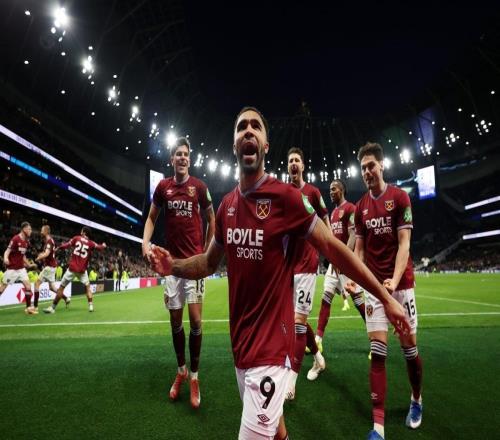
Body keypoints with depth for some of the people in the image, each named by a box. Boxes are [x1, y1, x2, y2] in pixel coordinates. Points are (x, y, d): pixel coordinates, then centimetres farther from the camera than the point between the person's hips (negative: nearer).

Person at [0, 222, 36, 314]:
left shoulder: (26, 241, 8)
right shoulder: (15, 239, -14)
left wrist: (29, 265, 24)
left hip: (21, 268, 6)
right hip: (12, 268, -6)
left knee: (28, 285, -4)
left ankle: (28, 307, 1)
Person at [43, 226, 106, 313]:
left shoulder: (76, 238, 1)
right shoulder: (91, 243, 1)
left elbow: (66, 245, 0)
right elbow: (100, 247, 5)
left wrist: (57, 248, 15)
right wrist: (104, 245, 27)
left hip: (72, 268, -1)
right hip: (82, 270, 1)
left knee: (61, 287, 9)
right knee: (87, 286, 19)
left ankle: (52, 308, 12)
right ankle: (91, 305, 10)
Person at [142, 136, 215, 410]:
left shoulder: (199, 187, -1)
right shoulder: (163, 187, 4)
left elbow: (211, 219, 9)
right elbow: (151, 217, 14)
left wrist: (207, 251, 5)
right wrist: (145, 242, -3)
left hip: (194, 259, -2)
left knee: (195, 319, -6)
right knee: (175, 319, 10)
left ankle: (194, 376, 11)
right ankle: (180, 371, 29)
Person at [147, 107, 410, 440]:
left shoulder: (286, 196, -14)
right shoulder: (227, 204, 4)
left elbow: (333, 248, -10)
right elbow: (210, 262, 15)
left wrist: (386, 297, -8)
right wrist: (174, 266, -2)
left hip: (271, 345, -6)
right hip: (240, 342, 6)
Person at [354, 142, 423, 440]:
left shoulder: (400, 197, -4)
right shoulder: (361, 207, 8)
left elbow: (404, 244, -11)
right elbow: (359, 249, 9)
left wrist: (395, 280, -24)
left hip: (400, 284, -2)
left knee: (410, 347, 9)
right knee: (377, 352, -2)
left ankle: (417, 401, 38)